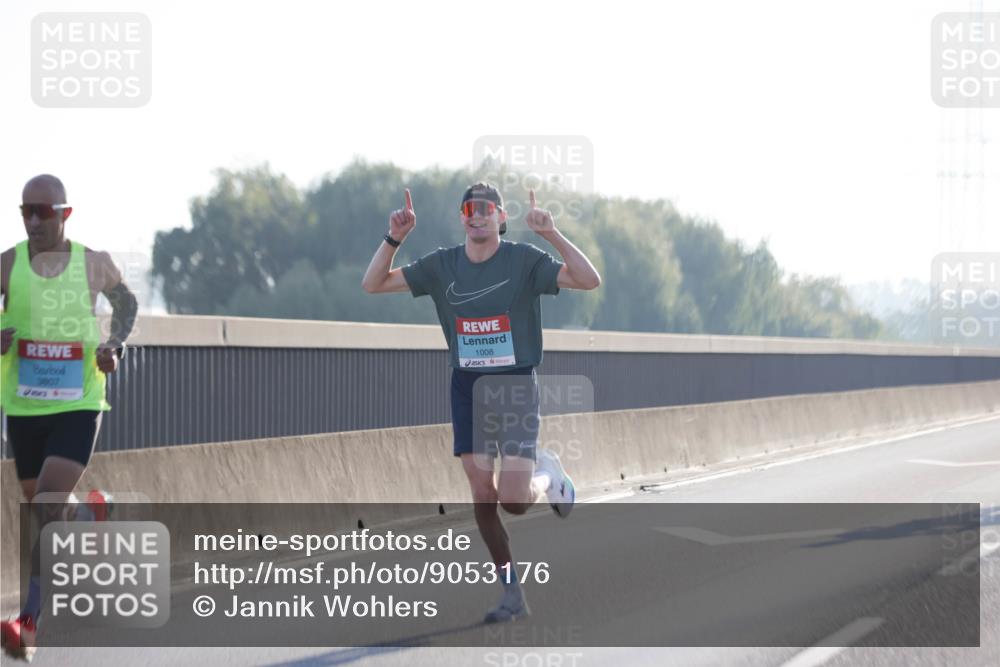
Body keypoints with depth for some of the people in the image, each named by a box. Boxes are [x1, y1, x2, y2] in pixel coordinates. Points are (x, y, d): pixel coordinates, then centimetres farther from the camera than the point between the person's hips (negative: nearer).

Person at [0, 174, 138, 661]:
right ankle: (89, 509, 53)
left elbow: (126, 302, 18)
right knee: (43, 510, 16)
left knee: (48, 508, -17)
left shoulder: (95, 265, -1)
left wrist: (115, 342, -1)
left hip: (78, 407, -2)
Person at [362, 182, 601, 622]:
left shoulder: (524, 260, -7)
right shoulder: (442, 265, 3)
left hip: (516, 386, -3)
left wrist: (552, 234, -28)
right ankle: (512, 593, 13)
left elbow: (589, 280, -18)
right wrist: (394, 238, -10)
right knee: (482, 497, 0)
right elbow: (373, 285, 5)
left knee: (514, 501, -14)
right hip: (467, 388, 3)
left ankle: (548, 476, 22)